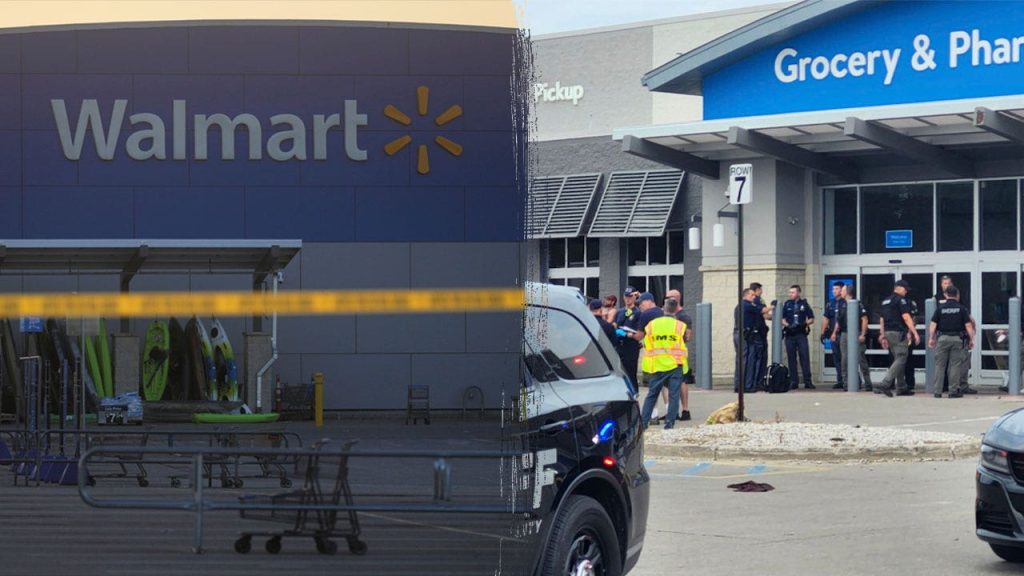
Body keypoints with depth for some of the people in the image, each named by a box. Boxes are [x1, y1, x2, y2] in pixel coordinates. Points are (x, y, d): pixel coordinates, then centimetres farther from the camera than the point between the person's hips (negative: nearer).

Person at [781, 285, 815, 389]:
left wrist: (805, 323, -9)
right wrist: (787, 325, -10)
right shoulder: (787, 304, 10)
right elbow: (782, 319, 9)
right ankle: (793, 382, 7)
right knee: (791, 358, 2)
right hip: (790, 335, 2)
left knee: (805, 357, -7)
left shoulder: (804, 304, 7)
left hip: (801, 334, -2)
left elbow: (811, 319, 10)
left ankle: (807, 381, -5)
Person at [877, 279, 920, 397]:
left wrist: (883, 335, 24)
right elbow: (906, 317, -17)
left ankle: (901, 388, 15)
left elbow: (882, 320, 20)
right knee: (901, 359, -9)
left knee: (898, 360, 14)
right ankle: (885, 384, -21)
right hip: (899, 333, -9)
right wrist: (915, 333, -18)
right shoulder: (901, 300, -9)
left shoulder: (885, 301, 17)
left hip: (888, 333, 9)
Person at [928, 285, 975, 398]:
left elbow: (933, 324, 1)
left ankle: (937, 391, 4)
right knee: (955, 365, 3)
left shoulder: (940, 308, 3)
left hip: (942, 338, 1)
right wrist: (971, 339, 4)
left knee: (939, 365, 5)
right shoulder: (961, 308, 1)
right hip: (957, 338, -1)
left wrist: (931, 338, 7)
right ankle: (953, 391, 2)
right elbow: (968, 325, -2)